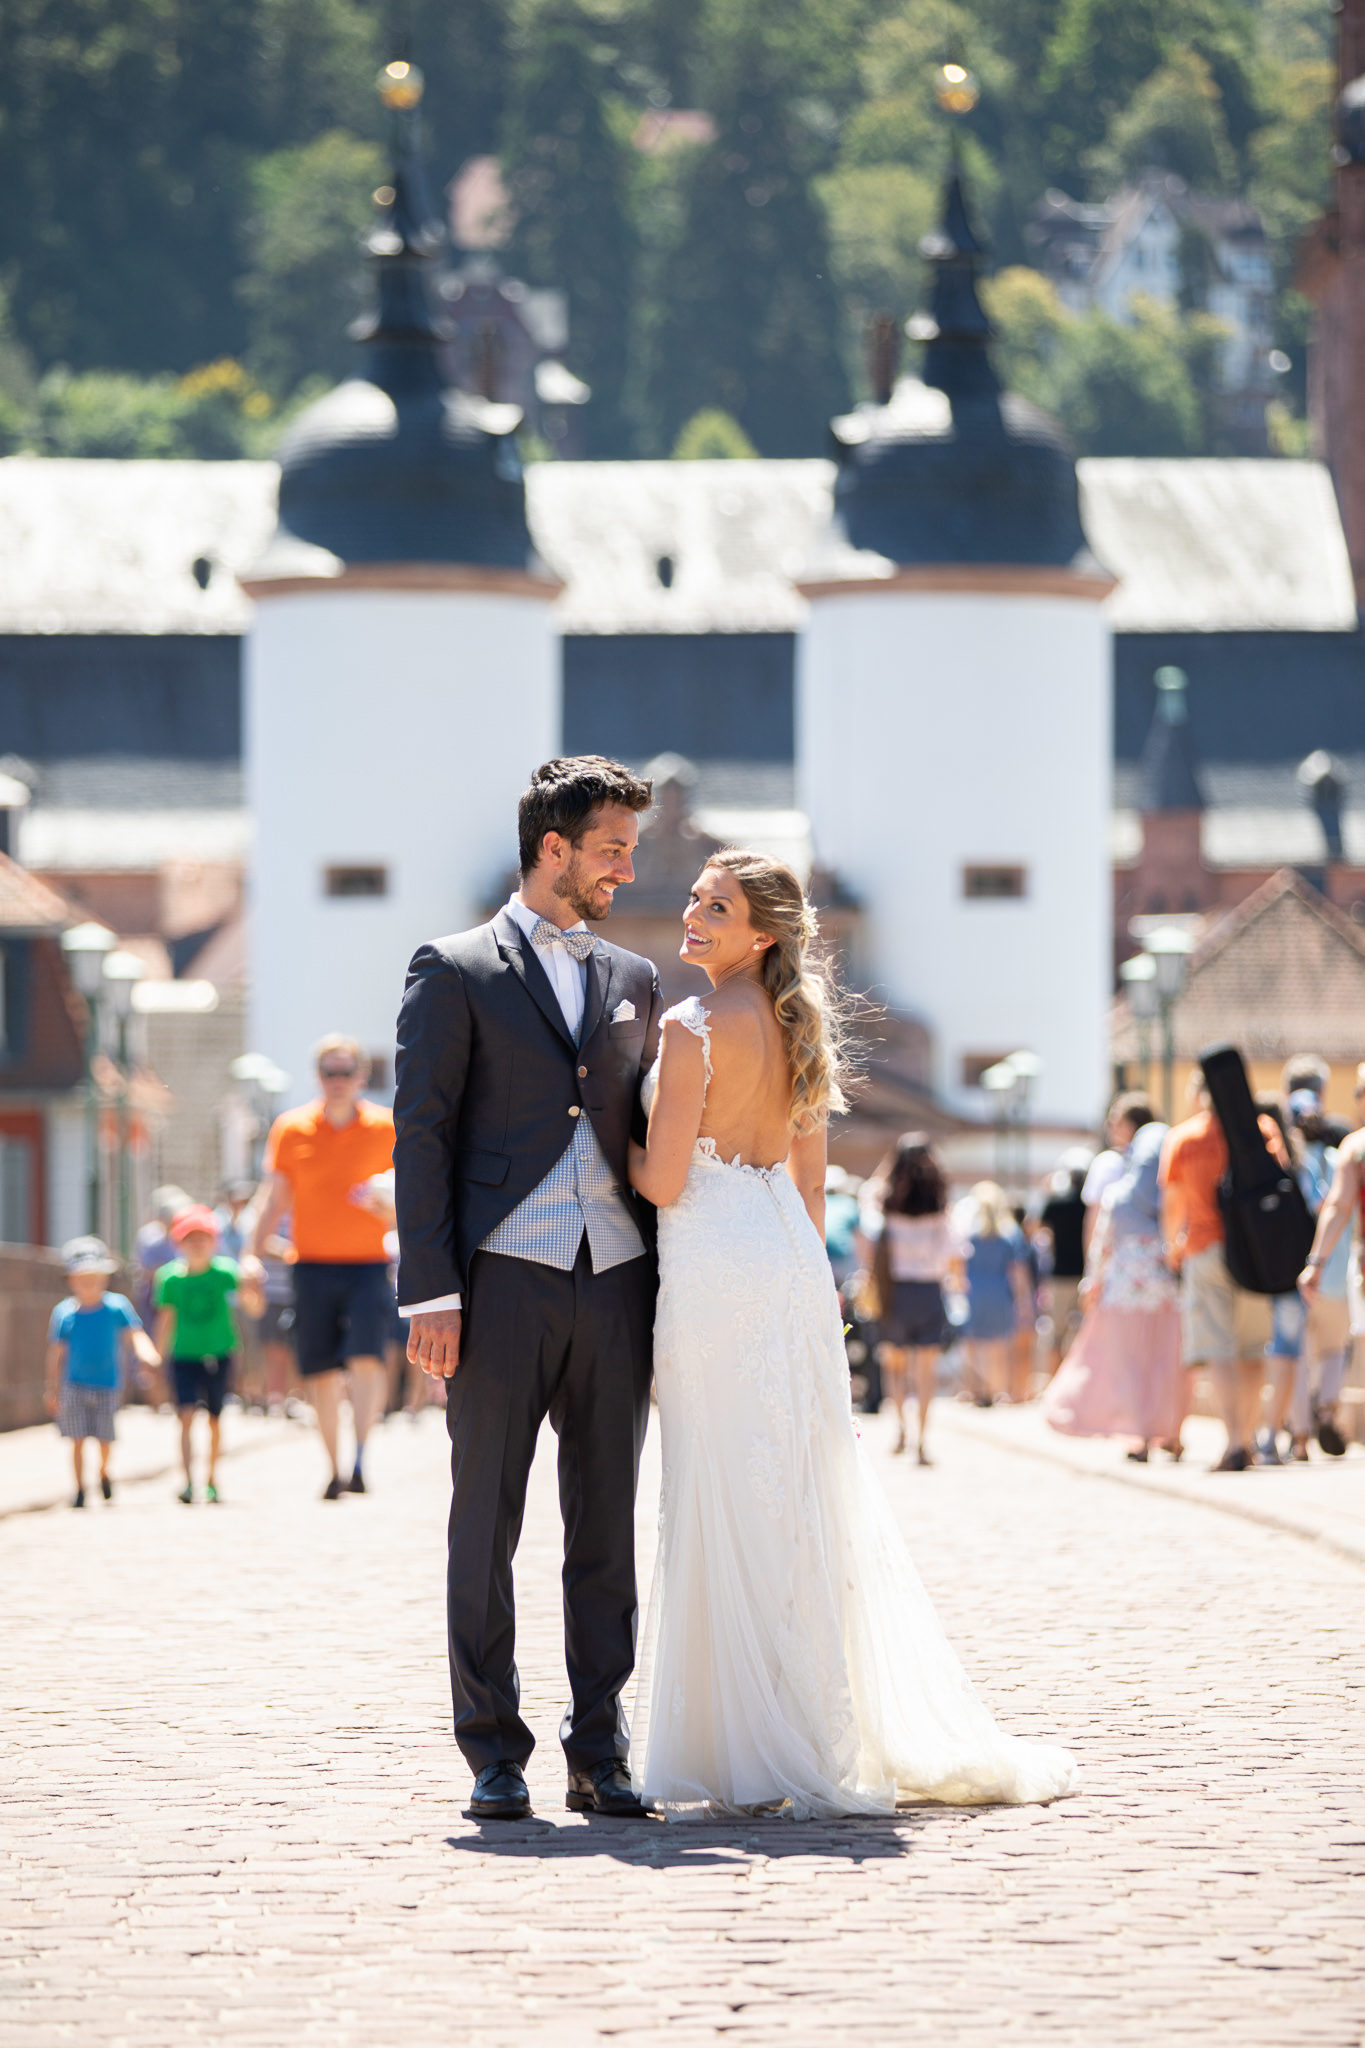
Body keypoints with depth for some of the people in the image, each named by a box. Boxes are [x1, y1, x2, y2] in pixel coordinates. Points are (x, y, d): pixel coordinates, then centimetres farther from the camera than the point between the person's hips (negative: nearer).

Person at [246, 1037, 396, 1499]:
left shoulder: (385, 1128, 3)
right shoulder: (291, 1130, 6)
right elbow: (275, 1201, 10)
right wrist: (255, 1255, 0)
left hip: (368, 1265, -1)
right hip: (313, 1265, 1)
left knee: (366, 1358, -20)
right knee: (322, 1373, 2)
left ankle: (360, 1458, -18)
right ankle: (334, 1469, 14)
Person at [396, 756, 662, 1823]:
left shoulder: (634, 981, 16)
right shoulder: (455, 973, 2)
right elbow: (422, 1135, -3)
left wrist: (667, 1289, 10)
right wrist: (429, 1291, -11)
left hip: (616, 1284, 4)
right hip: (503, 1284, -4)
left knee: (607, 1527, 4)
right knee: (486, 1527, 0)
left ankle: (600, 1755, 9)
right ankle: (495, 1756, 5)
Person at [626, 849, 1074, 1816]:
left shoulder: (694, 1028, -11)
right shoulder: (798, 1024, 13)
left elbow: (664, 1181, -14)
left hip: (717, 1265, -8)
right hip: (794, 1261, 8)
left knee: (728, 1495, -3)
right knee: (815, 1495, 13)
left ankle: (758, 1754, -2)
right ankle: (890, 1730, 18)